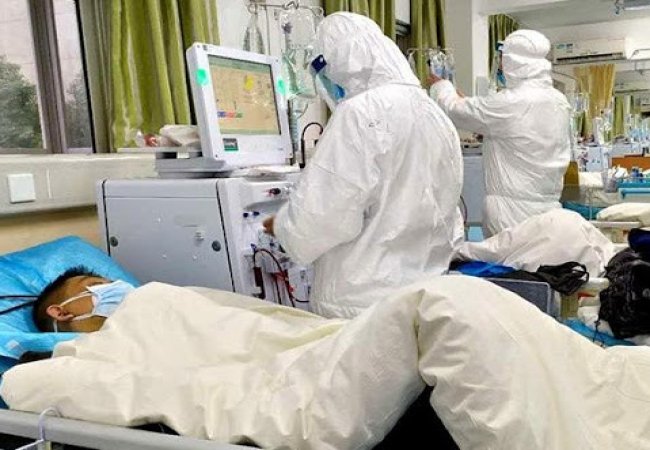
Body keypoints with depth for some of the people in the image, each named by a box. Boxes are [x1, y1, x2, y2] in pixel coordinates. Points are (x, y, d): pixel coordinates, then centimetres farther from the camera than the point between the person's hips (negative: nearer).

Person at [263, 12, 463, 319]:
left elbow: (324, 214, -18)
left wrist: (283, 226, 0)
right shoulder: (435, 114, 10)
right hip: (425, 291, 8)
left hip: (367, 300, -8)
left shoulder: (361, 112, -15)